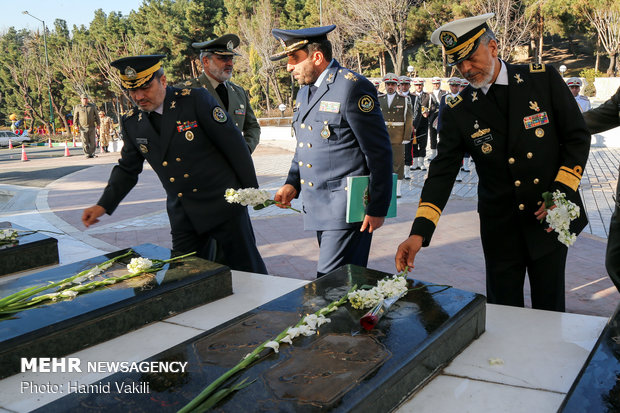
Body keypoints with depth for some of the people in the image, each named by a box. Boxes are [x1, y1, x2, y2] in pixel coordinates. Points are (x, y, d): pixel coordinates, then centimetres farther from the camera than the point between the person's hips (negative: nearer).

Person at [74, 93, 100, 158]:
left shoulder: (92, 106, 8)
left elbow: (96, 116, 13)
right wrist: (76, 125, -1)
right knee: (85, 142, -3)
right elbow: (75, 117, 7)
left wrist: (98, 124, 8)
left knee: (93, 141, 1)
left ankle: (92, 153, 12)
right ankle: (87, 154, 2)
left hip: (92, 127, 1)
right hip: (83, 127, -1)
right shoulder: (78, 107, 4)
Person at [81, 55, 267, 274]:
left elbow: (234, 143, -8)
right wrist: (103, 206, 4)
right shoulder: (131, 122, 4)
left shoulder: (196, 100, -12)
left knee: (248, 271, 5)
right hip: (182, 215, 4)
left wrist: (252, 190, -6)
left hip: (223, 203, -4)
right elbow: (127, 169, 15)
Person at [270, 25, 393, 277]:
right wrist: (292, 183, 7)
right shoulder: (305, 91, 16)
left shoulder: (352, 87, -11)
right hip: (319, 208, 8)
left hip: (346, 208, -8)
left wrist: (377, 209, -13)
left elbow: (379, 153, -12)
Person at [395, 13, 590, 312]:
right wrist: (419, 233, -20)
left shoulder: (544, 80, -4)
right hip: (500, 229, 0)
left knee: (550, 310, 12)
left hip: (552, 218, 0)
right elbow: (441, 173, -9)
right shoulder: (456, 113, -4)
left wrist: (562, 192, -12)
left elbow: (578, 137, 1)